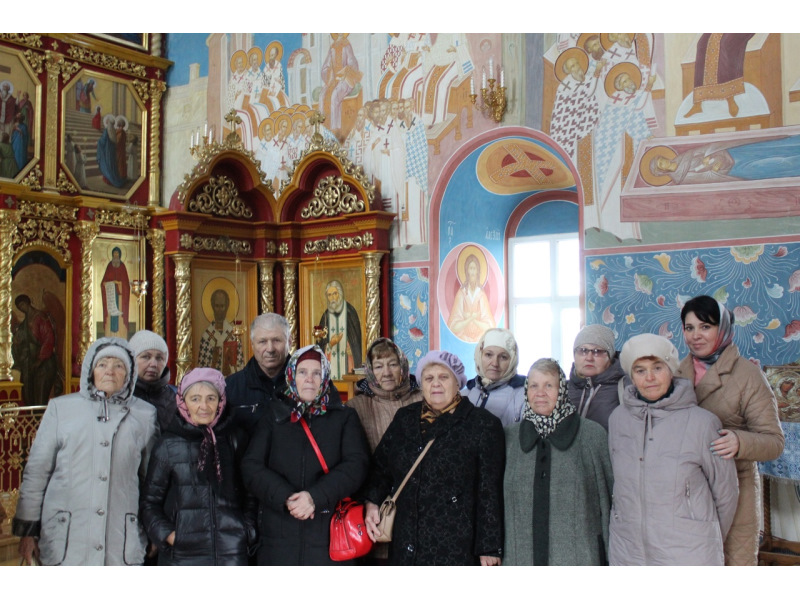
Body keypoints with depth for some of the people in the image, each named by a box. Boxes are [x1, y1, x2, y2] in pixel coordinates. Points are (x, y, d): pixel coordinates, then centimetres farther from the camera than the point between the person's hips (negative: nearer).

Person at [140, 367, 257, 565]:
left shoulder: (235, 439, 8)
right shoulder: (169, 445, 4)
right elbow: (150, 501, 10)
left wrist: (248, 532, 4)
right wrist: (166, 534, -3)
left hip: (231, 554, 1)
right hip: (181, 554, -1)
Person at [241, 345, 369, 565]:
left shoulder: (344, 417, 9)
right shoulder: (274, 416, 11)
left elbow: (356, 465, -4)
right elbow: (251, 467, 2)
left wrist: (315, 496, -17)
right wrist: (286, 497, -14)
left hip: (329, 537, -1)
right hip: (279, 537, 1)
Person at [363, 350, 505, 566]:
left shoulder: (483, 424, -2)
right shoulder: (405, 418, 12)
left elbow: (490, 491, -4)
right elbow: (381, 465, 19)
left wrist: (490, 548, -7)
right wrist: (372, 503, 1)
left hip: (456, 549, -4)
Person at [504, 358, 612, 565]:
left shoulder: (593, 434, 1)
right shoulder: (511, 437, 8)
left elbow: (609, 497, 5)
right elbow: (501, 499, 15)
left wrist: (611, 554, 3)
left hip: (577, 557, -2)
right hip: (523, 557, 2)